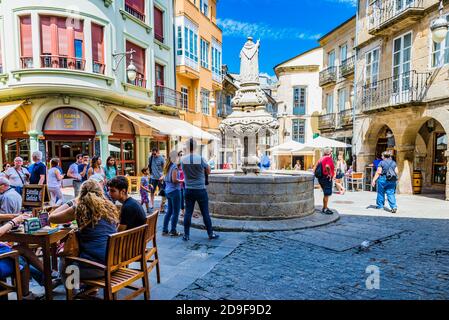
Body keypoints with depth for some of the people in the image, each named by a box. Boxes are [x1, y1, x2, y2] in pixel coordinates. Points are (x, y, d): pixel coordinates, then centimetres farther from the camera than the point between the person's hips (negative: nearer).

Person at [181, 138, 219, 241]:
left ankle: (186, 235, 14)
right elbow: (208, 171, 0)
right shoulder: (201, 158, -12)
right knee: (205, 213, 6)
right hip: (200, 189, -2)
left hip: (188, 190, 3)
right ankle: (211, 234, 16)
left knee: (188, 213, 8)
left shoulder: (183, 159, -3)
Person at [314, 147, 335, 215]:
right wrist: (330, 174, -20)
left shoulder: (322, 158, 14)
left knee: (326, 194, 19)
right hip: (327, 178, -9)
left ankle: (324, 208, 25)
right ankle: (325, 209, 2)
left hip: (321, 178, 9)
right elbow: (327, 166, -30)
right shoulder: (329, 158, -12)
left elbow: (315, 167, 12)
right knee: (327, 194, -2)